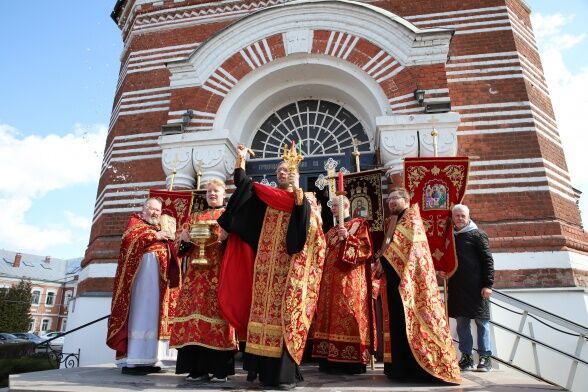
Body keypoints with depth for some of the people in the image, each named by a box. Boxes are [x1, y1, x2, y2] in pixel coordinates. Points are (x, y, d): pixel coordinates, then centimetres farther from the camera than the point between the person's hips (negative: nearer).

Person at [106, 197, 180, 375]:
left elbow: (169, 253, 20)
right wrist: (155, 236, -8)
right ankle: (132, 360, -16)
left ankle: (146, 359, 2)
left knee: (152, 314, 2)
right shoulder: (136, 221, 13)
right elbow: (129, 237, -8)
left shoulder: (160, 229, 28)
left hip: (158, 275, 7)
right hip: (144, 266, -7)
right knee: (141, 311, -14)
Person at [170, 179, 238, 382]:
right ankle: (197, 367, 4)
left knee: (216, 310, -10)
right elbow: (184, 247, 19)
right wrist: (184, 239, -3)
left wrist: (227, 237, -20)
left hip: (219, 271, -4)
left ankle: (218, 369, -4)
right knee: (194, 311, -3)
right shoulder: (195, 217, 24)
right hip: (196, 271, 4)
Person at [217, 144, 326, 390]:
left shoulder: (305, 200, 8)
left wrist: (297, 190, -16)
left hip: (289, 267, -3)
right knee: (264, 311, 2)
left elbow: (311, 222, -11)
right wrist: (240, 160, 3)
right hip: (266, 266, 4)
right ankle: (266, 370, 11)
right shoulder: (265, 196, 18)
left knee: (284, 314, -7)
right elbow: (243, 185, 10)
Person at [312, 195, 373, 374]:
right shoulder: (331, 230, 22)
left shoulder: (358, 224, 1)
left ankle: (351, 360, -4)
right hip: (331, 279, 7)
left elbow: (366, 249, -10)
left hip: (349, 279, -7)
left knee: (347, 315, -9)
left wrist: (348, 238, -18)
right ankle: (330, 358, 9)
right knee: (331, 315, 4)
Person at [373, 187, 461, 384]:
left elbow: (403, 243, -15)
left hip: (408, 278, -8)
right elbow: (388, 245, 22)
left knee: (409, 320, -8)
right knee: (397, 322, 7)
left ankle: (416, 369, -2)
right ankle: (402, 367, 12)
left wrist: (384, 260, -11)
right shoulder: (394, 221, 23)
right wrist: (381, 259, 3)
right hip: (395, 277, 8)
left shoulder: (411, 217, -2)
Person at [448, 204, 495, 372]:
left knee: (481, 321, 4)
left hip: (476, 287, -4)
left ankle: (485, 357, 14)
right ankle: (466, 356, 17)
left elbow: (488, 260, -5)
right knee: (461, 322, 8)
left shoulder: (477, 235, -1)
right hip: (457, 287, 5)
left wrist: (488, 284, -12)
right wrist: (449, 284, 12)